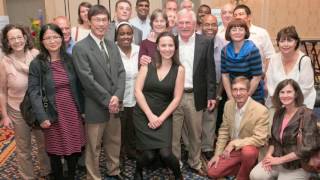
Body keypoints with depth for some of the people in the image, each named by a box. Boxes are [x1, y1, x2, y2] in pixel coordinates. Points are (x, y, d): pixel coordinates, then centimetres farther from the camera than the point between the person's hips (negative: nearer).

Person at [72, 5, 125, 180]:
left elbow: (121, 72, 4)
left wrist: (117, 96, -11)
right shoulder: (80, 48, -11)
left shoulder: (112, 46, 9)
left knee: (114, 143, 20)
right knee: (93, 148, 9)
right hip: (96, 108, -6)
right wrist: (108, 101, -15)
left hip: (114, 105, 6)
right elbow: (88, 80, -17)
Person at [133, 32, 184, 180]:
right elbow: (137, 91, -6)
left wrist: (161, 118, -10)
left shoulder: (179, 69, -1)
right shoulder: (147, 65, -2)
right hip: (143, 115, 0)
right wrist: (150, 115, -11)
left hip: (163, 117, 0)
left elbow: (177, 98, -2)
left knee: (165, 153, -15)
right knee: (149, 154, -7)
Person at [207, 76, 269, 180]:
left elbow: (260, 139, -23)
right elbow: (224, 131, 4)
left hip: (251, 149, -5)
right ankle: (242, 168, 17)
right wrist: (217, 154, 0)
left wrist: (234, 143, -26)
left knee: (247, 152, -38)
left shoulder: (261, 111, -23)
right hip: (232, 149, 5)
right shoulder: (228, 105, -5)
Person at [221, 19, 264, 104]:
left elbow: (257, 77, -13)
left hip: (253, 96, -3)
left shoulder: (252, 50, -13)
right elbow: (225, 74, 1)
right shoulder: (225, 51, -2)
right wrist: (231, 97, -4)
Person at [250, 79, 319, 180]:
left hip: (298, 165, -5)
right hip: (277, 158, 5)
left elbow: (307, 148, -20)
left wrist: (280, 160, -16)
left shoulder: (307, 115, -15)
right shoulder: (279, 113, 6)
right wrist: (269, 155, -6)